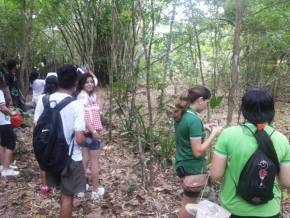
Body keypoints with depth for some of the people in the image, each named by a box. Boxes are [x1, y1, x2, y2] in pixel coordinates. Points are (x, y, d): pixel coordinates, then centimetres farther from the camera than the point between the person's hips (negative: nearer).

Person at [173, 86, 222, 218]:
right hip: (192, 168, -8)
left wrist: (203, 129, 9)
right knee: (189, 204, 11)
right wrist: (213, 134, -17)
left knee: (188, 200, 24)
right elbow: (198, 152, -24)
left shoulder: (182, 114, 1)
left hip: (183, 164, 8)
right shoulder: (194, 119, -26)